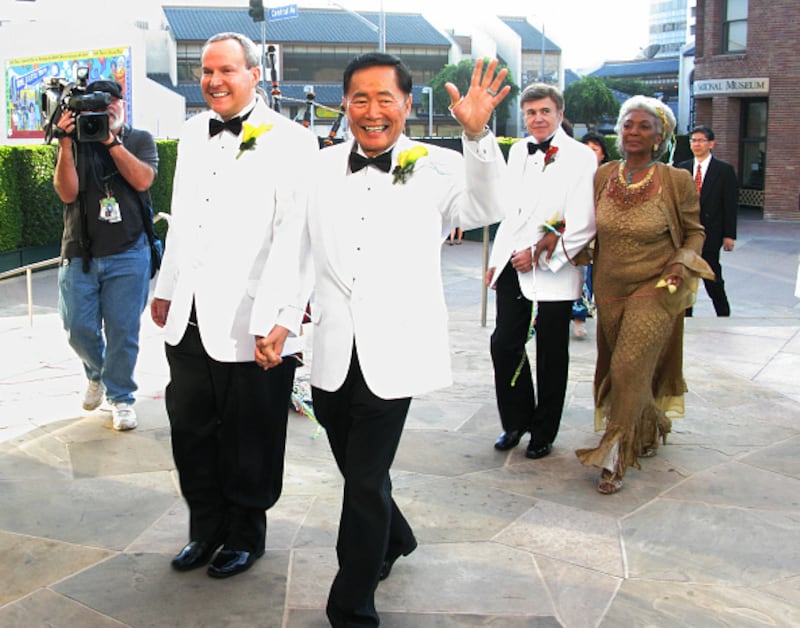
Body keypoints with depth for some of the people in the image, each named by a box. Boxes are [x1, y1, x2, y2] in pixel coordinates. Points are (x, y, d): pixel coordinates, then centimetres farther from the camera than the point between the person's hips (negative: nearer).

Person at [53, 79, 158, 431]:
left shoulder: (140, 140, 6)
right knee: (79, 329, 3)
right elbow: (67, 192, -7)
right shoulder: (75, 144, 7)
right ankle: (97, 374, 33)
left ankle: (120, 396, 17)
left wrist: (110, 140, -15)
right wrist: (66, 143, -15)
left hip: (127, 254, -1)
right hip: (79, 253, 2)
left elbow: (143, 180, -13)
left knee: (123, 331, 0)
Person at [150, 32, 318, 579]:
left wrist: (276, 318, -21)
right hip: (188, 319, 7)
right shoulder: (193, 134, 14)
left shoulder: (290, 141, -9)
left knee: (247, 441, 7)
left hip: (247, 323, -6)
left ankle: (246, 535, 28)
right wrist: (166, 289, 21)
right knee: (190, 431, 15)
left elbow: (294, 235, -15)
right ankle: (206, 529, 33)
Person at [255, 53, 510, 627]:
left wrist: (477, 134, -33)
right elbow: (297, 250, 12)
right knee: (357, 470, 20)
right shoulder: (322, 167, 7)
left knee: (365, 481, -1)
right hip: (332, 352, 4)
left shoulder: (436, 167, -3)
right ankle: (394, 539, 51)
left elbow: (485, 209, -20)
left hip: (393, 353, -4)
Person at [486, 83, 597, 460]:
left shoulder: (580, 157, -7)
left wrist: (538, 254, -14)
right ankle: (516, 421, 23)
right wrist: (496, 259, 15)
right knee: (504, 344, 4)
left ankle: (543, 432, 21)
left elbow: (583, 224, -14)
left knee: (551, 355, 6)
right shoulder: (517, 152, 12)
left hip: (554, 273, -5)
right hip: (512, 267, 5)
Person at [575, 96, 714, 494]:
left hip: (656, 287, -4)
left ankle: (614, 458, -3)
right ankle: (650, 429, 42)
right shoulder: (603, 176, 1)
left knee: (629, 366, -13)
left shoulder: (677, 181, -8)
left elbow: (695, 231, 4)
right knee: (621, 367, 14)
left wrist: (683, 262, -14)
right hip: (610, 289, 5)